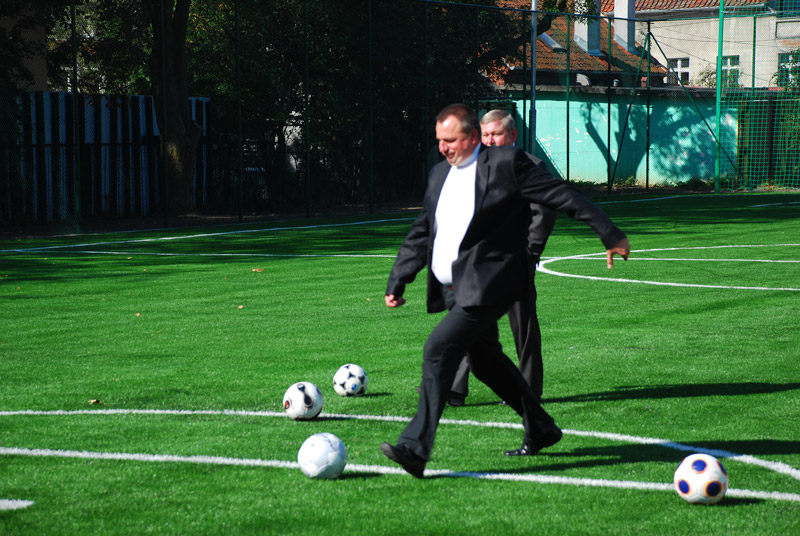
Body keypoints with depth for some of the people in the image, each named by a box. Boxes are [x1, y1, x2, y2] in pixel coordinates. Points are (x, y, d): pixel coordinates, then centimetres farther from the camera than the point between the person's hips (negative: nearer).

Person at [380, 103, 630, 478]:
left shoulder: (506, 163, -7)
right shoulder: (439, 174, 14)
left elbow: (563, 197, -5)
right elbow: (419, 234, 20)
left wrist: (610, 235, -4)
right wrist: (397, 283, 12)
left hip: (486, 286, -8)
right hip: (455, 289, 8)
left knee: (438, 350, -19)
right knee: (486, 361, 18)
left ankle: (415, 447, -19)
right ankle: (540, 430, 36)